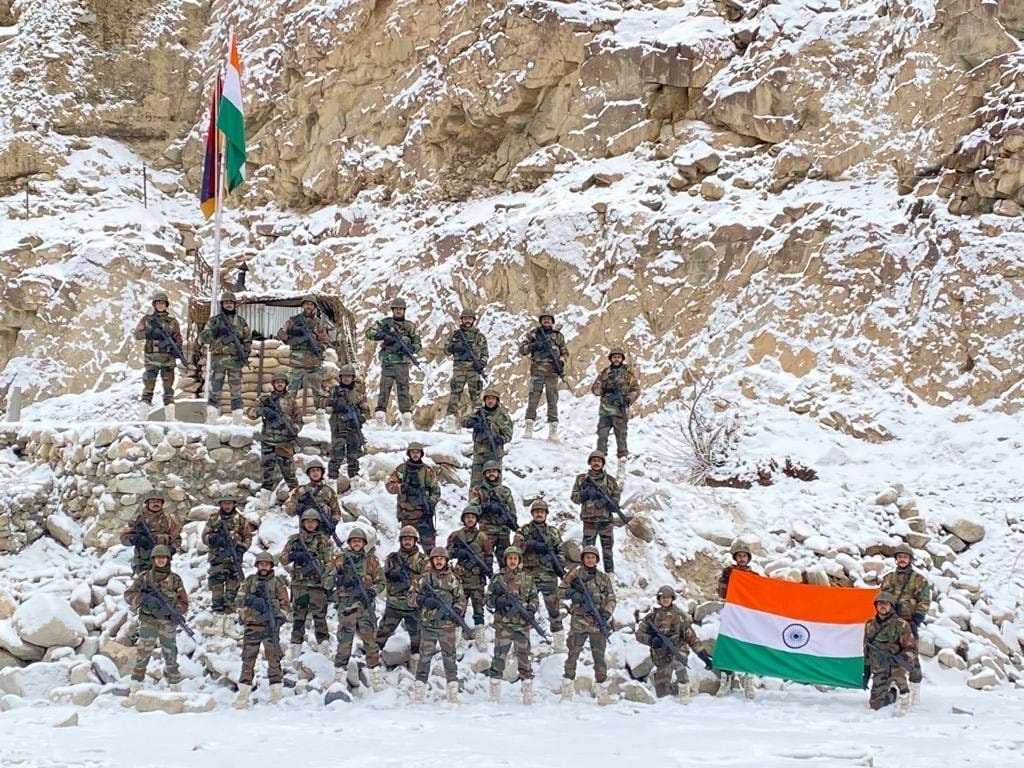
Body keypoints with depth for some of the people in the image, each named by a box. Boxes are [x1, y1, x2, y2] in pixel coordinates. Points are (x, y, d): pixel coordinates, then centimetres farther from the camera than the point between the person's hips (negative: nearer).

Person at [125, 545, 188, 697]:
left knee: (171, 655, 8)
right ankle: (135, 689, -8)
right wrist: (144, 599, -15)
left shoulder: (175, 579, 9)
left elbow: (183, 602, 8)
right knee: (143, 653, -10)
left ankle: (176, 688, 20)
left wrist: (173, 610, -12)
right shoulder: (144, 577, 7)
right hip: (148, 620, -1)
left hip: (168, 622, 1)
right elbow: (129, 594, 3)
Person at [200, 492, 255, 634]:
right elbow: (205, 536, 8)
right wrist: (213, 538, -13)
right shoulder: (213, 519, 8)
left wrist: (242, 547, -7)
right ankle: (217, 609, -1)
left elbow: (248, 537, 10)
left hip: (234, 558, 0)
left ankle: (229, 615, 2)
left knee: (233, 584, -1)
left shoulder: (240, 520, 8)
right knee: (216, 583, -5)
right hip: (217, 557, 0)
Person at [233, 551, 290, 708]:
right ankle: (243, 694, 1)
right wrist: (253, 599, -11)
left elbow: (285, 604, 5)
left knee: (273, 658, -3)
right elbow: (240, 598, 5)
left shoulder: (278, 582, 7)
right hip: (251, 625, 2)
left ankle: (276, 693, 1)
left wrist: (280, 618, -9)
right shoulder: (249, 581, 12)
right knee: (248, 659, 0)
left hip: (270, 626, -2)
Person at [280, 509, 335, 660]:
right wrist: (294, 556, -11)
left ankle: (324, 645, -5)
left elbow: (329, 561, -1)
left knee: (319, 615, -5)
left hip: (318, 583, -3)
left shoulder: (324, 540, 5)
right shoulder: (294, 540, 12)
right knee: (298, 615, 5)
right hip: (299, 583, 3)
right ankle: (295, 645, 9)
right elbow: (283, 559, 10)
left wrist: (328, 578, -15)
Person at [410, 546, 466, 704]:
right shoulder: (424, 578, 5)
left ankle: (453, 691, 7)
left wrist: (456, 611, -10)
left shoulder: (453, 579, 7)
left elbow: (461, 599, 9)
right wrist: (424, 600, -13)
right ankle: (418, 694, 0)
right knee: (425, 657, -1)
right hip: (428, 624, -1)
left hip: (447, 625, 1)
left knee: (449, 657, 3)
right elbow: (412, 597, 6)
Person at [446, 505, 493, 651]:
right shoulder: (456, 535, 7)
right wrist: (459, 552, -16)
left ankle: (479, 638, 1)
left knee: (478, 607, -2)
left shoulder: (482, 536, 5)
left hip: (477, 577, -1)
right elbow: (449, 551, 3)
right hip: (461, 576, 1)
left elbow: (489, 554, 6)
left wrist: (488, 568, -9)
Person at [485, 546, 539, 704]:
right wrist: (500, 601, -15)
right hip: (502, 625, -1)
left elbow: (534, 598, 12)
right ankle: (494, 696, 3)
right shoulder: (497, 578, 5)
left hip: (522, 625, 1)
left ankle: (528, 695, 6)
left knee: (524, 657, 3)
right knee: (499, 658, -1)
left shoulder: (527, 578, 8)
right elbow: (489, 600, 4)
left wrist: (531, 610, -6)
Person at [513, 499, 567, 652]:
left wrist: (559, 564, -5)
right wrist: (534, 545, -19)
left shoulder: (553, 531, 14)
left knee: (554, 607, -2)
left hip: (548, 574, 1)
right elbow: (518, 545, -7)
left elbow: (560, 551, 14)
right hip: (528, 573, -1)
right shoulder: (524, 530, 8)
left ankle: (559, 642, 2)